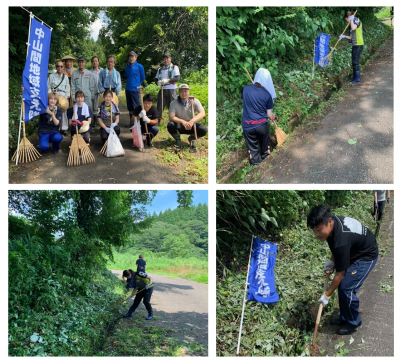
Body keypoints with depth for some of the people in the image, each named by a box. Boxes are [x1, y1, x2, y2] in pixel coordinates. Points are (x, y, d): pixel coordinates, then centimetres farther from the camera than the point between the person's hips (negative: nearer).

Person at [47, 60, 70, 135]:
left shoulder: (65, 77, 11)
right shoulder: (51, 76, 7)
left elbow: (67, 88, 12)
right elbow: (48, 86, 9)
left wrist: (67, 97, 6)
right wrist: (50, 92, -6)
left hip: (63, 96, 1)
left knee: (64, 111, -4)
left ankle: (64, 128, 4)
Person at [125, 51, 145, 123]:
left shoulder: (139, 66, -3)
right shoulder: (127, 68, 11)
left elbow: (143, 77, 5)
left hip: (135, 89, -6)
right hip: (128, 89, 6)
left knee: (136, 106, -5)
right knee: (130, 106, 10)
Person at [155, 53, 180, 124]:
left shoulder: (174, 67, 4)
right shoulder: (160, 69, 17)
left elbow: (177, 78, -9)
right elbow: (156, 79, 16)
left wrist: (167, 80, -23)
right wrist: (158, 82, -10)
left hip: (171, 90, -4)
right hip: (162, 89, 4)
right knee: (159, 106, 0)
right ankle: (157, 121, 4)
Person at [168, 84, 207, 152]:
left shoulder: (194, 101, -10)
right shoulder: (174, 103, -11)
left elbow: (203, 113, -24)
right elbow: (171, 117, -22)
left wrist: (192, 121, -43)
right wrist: (183, 122, -42)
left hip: (192, 125, 1)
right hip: (179, 126, 0)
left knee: (203, 129, -28)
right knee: (170, 125, -33)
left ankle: (192, 139, 7)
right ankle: (177, 139, 1)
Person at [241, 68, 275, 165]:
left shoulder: (246, 89, -8)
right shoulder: (267, 95, -8)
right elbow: (269, 114, -1)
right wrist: (272, 117, 20)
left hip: (248, 125, 0)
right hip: (262, 124, 0)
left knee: (252, 146, 15)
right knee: (264, 143, 25)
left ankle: (256, 161, 26)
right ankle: (265, 156, 44)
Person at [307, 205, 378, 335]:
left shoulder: (342, 240, -39)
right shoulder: (332, 221, -16)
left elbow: (340, 273, -28)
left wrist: (327, 295, -17)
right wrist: (331, 261, -2)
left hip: (366, 256, -8)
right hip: (354, 251, 9)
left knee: (346, 288, -12)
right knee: (341, 285, 9)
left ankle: (353, 322, 9)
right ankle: (345, 317, 26)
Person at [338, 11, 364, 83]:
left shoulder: (357, 20, -5)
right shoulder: (352, 23, 20)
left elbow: (353, 28, -26)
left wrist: (351, 20, -10)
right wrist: (344, 36, 5)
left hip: (358, 44, -10)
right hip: (355, 45, 10)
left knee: (355, 61, -8)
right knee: (354, 61, 13)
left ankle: (357, 78, -4)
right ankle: (355, 77, 22)